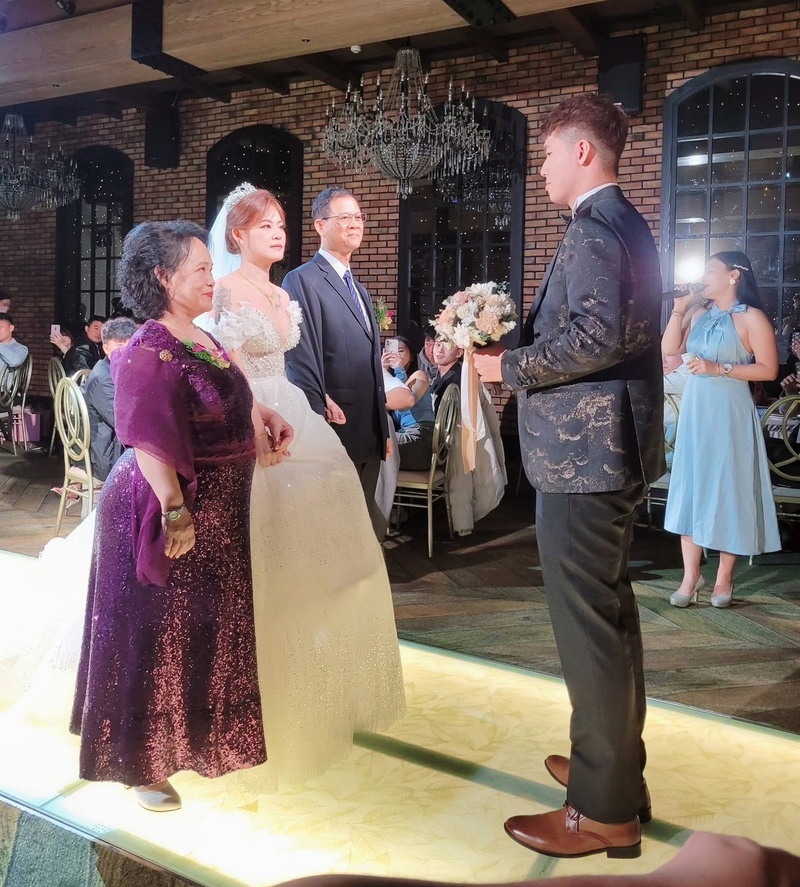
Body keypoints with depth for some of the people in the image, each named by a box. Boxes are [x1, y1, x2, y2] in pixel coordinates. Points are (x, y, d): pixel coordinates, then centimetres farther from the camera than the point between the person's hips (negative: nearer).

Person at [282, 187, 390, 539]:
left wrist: (383, 431, 18)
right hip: (335, 431, -8)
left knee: (368, 527, 14)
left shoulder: (359, 289, 20)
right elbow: (301, 362, -16)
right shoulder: (302, 281, -8)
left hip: (370, 436, 8)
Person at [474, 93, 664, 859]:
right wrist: (517, 335, 11)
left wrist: (510, 366, -16)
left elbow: (597, 334, -28)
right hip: (610, 447, 11)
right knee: (609, 612, 19)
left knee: (587, 624, -3)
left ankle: (604, 809, 11)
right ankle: (614, 763, 35)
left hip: (584, 451, -11)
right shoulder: (623, 224, 18)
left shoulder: (594, 227, -15)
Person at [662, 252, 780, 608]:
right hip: (694, 411, 6)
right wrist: (678, 309, -2)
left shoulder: (751, 318, -7)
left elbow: (768, 369, -11)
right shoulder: (701, 315, 11)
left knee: (727, 490, 1)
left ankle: (724, 577, 13)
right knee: (690, 488, 4)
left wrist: (717, 368, -18)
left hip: (729, 413, -6)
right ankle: (691, 575, 11)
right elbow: (669, 348, 5)